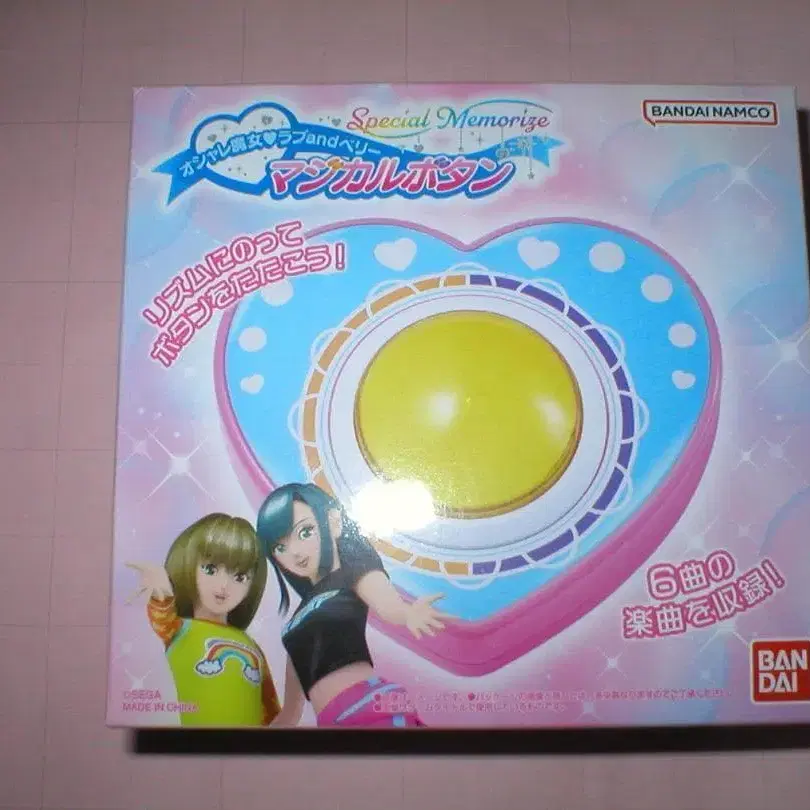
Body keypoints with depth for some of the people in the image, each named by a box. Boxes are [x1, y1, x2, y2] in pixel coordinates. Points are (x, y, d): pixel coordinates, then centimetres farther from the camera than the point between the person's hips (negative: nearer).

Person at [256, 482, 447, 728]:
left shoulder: (355, 572, 9)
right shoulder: (304, 613, 28)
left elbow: (387, 604, -16)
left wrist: (409, 614, -37)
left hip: (372, 705, -6)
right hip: (334, 720, 7)